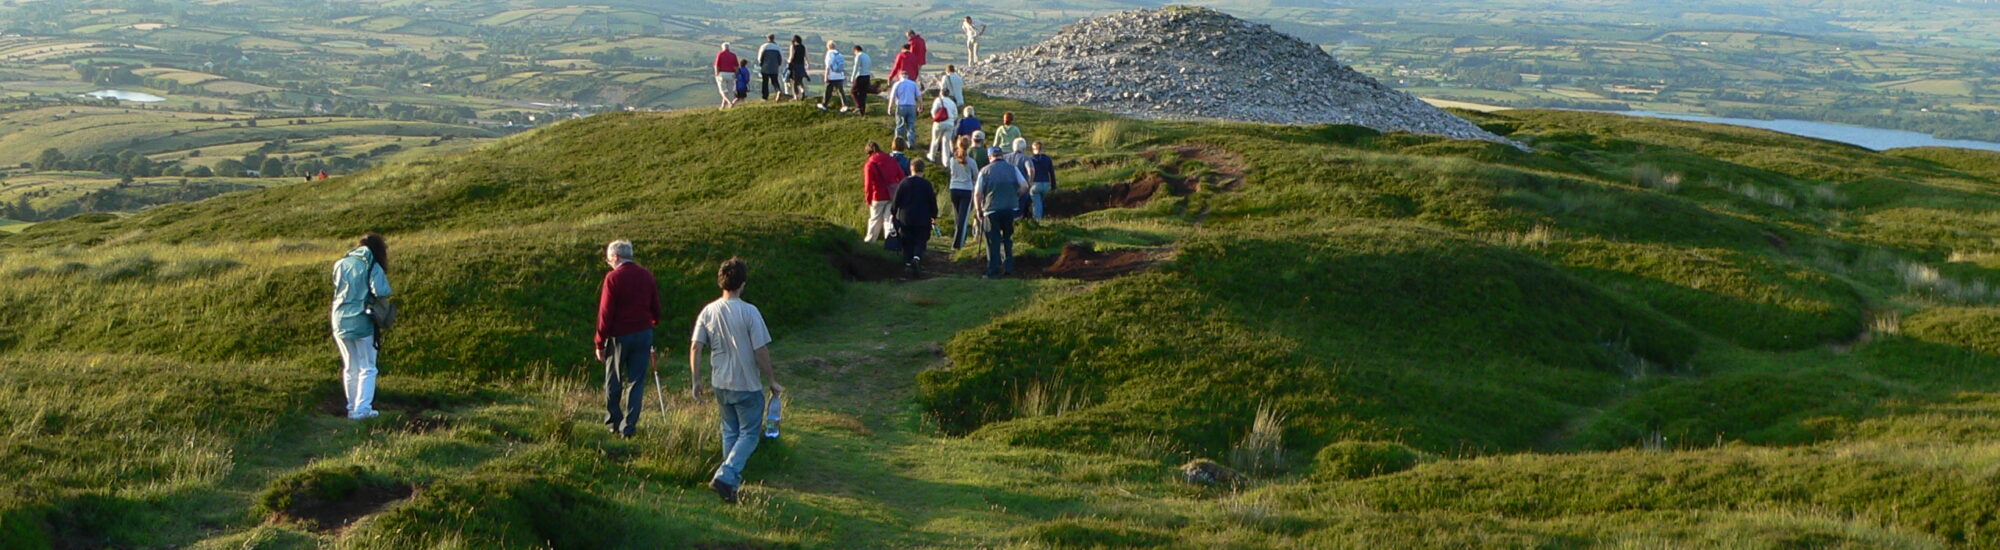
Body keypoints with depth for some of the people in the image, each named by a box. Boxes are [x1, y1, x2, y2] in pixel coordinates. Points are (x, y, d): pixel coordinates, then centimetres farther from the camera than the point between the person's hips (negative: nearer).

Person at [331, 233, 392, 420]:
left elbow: (337, 288, 12)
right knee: (367, 369, 4)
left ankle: (352, 407, 19)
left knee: (349, 368, 16)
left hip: (340, 323, 5)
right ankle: (362, 408, -3)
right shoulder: (372, 267, -8)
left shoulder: (340, 264, 7)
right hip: (362, 324, -5)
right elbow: (382, 292, -17)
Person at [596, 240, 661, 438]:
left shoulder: (613, 277, -11)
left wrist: (600, 342, -5)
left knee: (613, 382, 12)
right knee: (636, 382, 6)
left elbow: (605, 313, -10)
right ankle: (629, 426, 4)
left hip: (619, 336, -4)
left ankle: (613, 422, 22)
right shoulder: (646, 276, 4)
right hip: (643, 334, 4)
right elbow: (655, 307, 12)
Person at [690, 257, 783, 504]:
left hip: (720, 384, 5)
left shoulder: (708, 312, -2)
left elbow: (695, 348, -2)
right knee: (749, 434, 4)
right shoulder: (749, 312, -16)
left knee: (730, 431, 20)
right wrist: (772, 382, -4)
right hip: (747, 385, -5)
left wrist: (696, 380, 8)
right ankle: (725, 476, -12)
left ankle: (733, 480, 26)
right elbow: (761, 352, -15)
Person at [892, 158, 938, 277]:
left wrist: (893, 214, 11)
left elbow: (897, 200, 0)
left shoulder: (903, 183, -3)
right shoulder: (927, 184, -5)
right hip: (922, 219, -1)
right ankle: (917, 258, -22)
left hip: (905, 218, 1)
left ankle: (908, 263, 10)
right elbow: (932, 201, 1)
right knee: (920, 241, 3)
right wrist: (934, 216, 13)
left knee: (907, 242, 12)